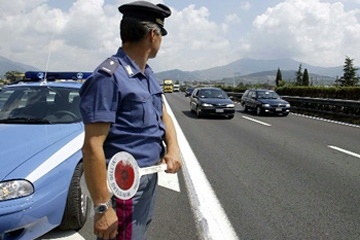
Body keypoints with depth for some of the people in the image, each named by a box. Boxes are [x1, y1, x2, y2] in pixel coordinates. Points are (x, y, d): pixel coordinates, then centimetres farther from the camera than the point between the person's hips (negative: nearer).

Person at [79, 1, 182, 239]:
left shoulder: (148, 74, 9)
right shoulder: (109, 77, -20)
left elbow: (164, 115, 17)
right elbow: (92, 147, -23)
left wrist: (173, 147, -4)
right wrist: (103, 207, -24)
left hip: (149, 177, 9)